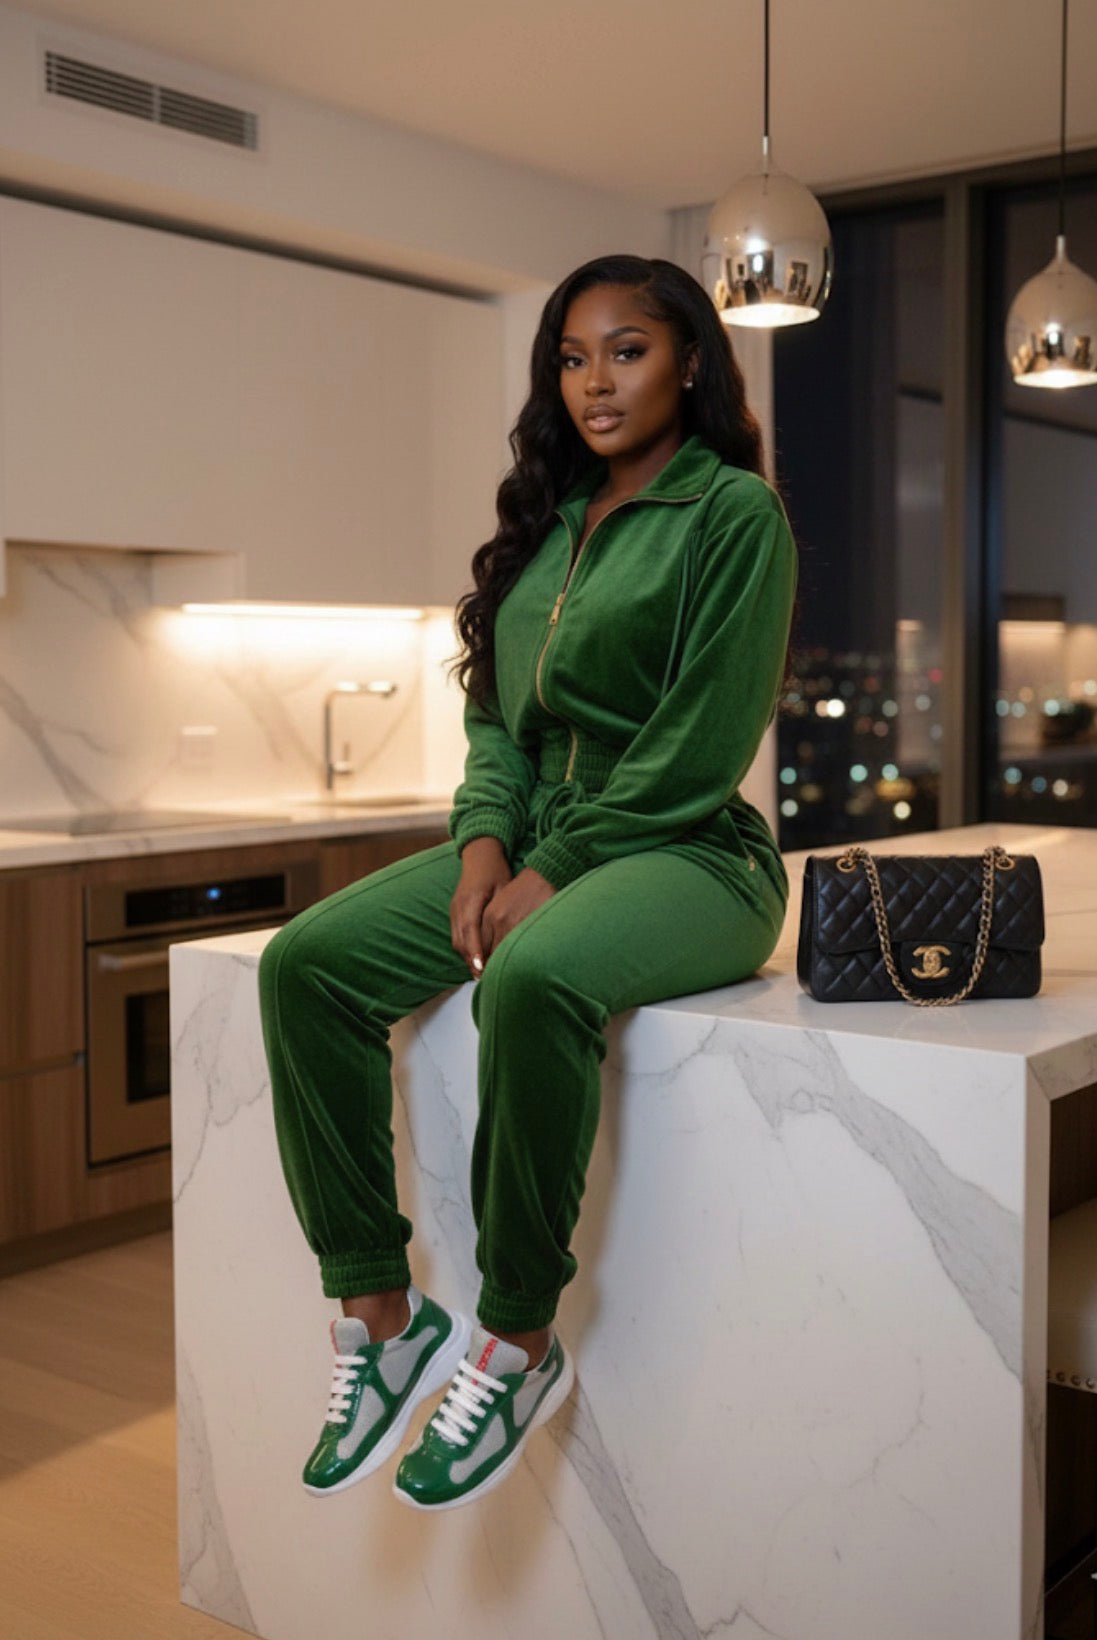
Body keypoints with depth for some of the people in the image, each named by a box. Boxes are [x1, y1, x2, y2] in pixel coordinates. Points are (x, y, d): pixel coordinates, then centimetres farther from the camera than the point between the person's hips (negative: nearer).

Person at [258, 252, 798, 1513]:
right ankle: (380, 1314, -10)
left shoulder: (734, 513, -4)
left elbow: (701, 744, -13)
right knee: (305, 964, -14)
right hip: (535, 844, 7)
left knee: (534, 977, -38)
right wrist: (486, 841, -4)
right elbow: (496, 706, 15)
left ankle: (519, 1341, -20)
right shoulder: (550, 518, 17)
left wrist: (554, 874, -16)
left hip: (683, 854, -7)